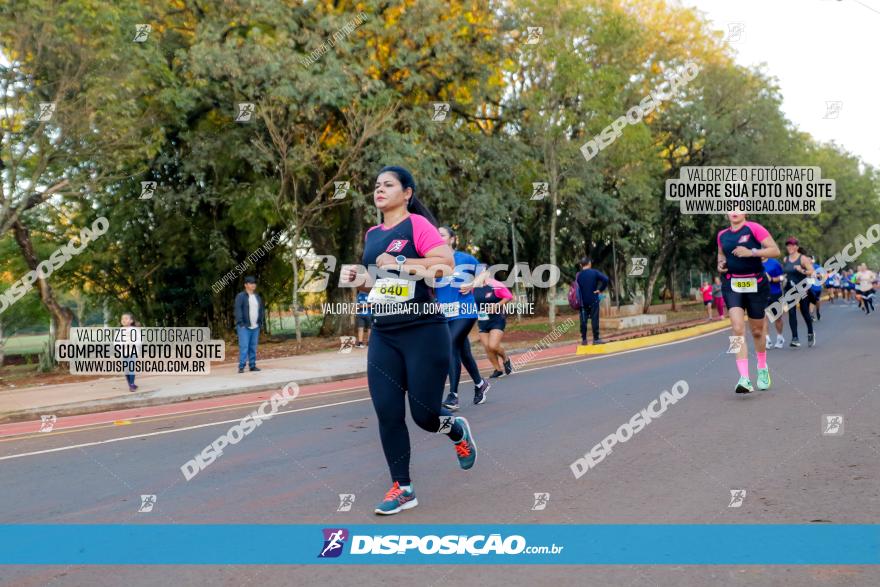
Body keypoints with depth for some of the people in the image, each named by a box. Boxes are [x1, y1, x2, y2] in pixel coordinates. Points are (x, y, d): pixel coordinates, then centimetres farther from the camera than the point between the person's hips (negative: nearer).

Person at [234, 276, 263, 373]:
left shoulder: (257, 297, 15)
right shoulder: (240, 296, -5)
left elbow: (262, 310, 20)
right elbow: (238, 310, -11)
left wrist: (261, 322, 10)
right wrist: (241, 323, -17)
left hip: (255, 327, 6)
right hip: (244, 327, -6)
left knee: (253, 347, 7)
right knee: (244, 347, -10)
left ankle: (253, 366, 12)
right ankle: (241, 367, -9)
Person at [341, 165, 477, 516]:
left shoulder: (417, 224, -8)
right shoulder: (372, 235, 13)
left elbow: (446, 264, -19)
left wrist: (400, 264, -19)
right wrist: (359, 280, 5)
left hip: (424, 332, -6)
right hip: (383, 336, 6)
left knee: (424, 415, -2)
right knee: (387, 413, 0)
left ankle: (458, 431, 33)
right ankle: (402, 489, 12)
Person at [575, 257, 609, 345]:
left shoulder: (578, 275, 2)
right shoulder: (594, 272, -5)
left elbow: (576, 288, -1)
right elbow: (605, 279, -18)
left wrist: (579, 299, 6)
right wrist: (600, 289, -9)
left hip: (583, 301, 3)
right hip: (593, 300, -3)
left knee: (583, 320, 7)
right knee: (594, 319, 0)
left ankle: (584, 339, 9)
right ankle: (596, 339, -1)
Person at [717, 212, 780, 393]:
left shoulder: (754, 228, -5)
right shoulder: (722, 235, 9)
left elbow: (775, 250, -9)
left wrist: (751, 252, -20)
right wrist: (720, 263, 5)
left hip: (756, 285, -2)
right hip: (732, 285, 2)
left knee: (757, 331, 11)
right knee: (738, 329, -16)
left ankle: (762, 369, 39)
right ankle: (744, 378, -21)